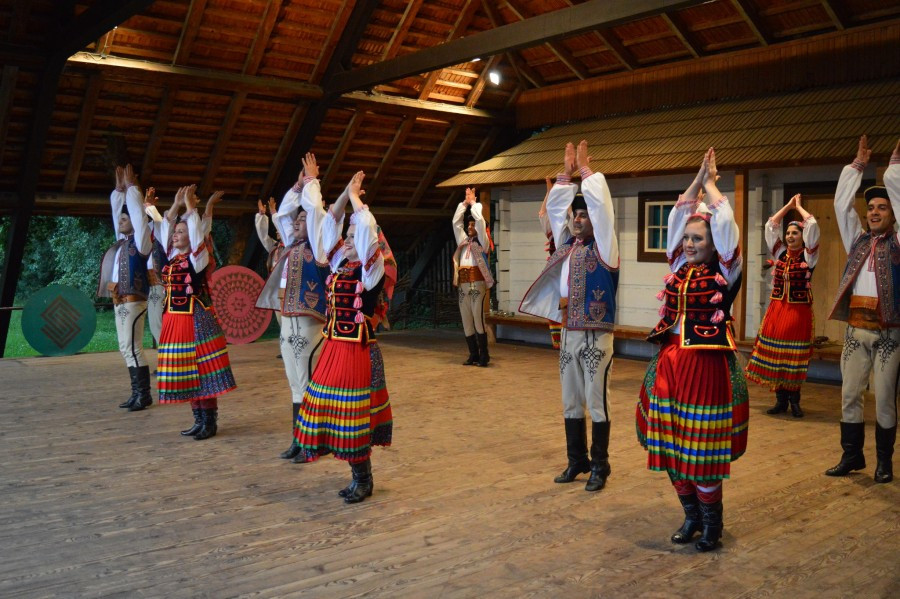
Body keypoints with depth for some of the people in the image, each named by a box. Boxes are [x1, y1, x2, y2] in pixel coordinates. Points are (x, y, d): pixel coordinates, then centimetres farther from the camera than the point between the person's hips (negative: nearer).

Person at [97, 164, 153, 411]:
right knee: (126, 349, 10)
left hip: (133, 301, -9)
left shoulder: (140, 241, -6)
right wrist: (119, 188, 19)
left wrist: (132, 187, -3)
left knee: (133, 348, -9)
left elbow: (138, 213, -11)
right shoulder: (122, 240, 15)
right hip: (120, 301, 9)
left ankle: (144, 394, -4)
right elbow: (117, 210, 22)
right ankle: (137, 393, 15)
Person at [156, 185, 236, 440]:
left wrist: (191, 206, -7)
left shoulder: (198, 257, -6)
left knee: (203, 371, -4)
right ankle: (199, 420, 20)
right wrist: (176, 204, 11)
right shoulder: (173, 257, 13)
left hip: (196, 320, -8)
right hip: (175, 320, 8)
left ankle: (210, 422, 3)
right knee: (186, 372, 11)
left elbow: (197, 230, -17)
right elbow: (166, 227, 15)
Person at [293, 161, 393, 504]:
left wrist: (354, 196, -13)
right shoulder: (339, 264, 7)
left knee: (353, 414, -1)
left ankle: (363, 480, 15)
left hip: (358, 348, -7)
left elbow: (368, 229, -25)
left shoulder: (371, 269, -10)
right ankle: (359, 476, 24)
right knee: (334, 411, 11)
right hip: (333, 346, 7)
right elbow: (323, 219, 12)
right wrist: (311, 182, 17)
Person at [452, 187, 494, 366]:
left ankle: (483, 355, -6)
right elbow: (456, 221, 18)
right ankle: (473, 354, 9)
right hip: (463, 284, 6)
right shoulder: (463, 241, 19)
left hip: (477, 283, -6)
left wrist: (473, 202, 6)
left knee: (478, 319, -11)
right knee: (466, 321, 4)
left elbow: (480, 220, -5)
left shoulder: (482, 241, 5)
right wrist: (464, 202, 16)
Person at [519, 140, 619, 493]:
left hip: (596, 336, -6)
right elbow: (554, 208, 15)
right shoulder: (568, 245, 10)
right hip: (568, 334, 6)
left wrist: (586, 169, -4)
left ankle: (599, 467, 9)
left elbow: (601, 206, -14)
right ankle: (577, 462, 23)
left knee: (596, 403, -1)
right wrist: (566, 172, 12)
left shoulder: (604, 248, -5)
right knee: (571, 403, 12)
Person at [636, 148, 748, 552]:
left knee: (702, 447, -2)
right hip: (669, 363, 6)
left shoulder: (725, 273, -3)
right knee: (671, 444, 9)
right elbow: (678, 217, 11)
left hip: (707, 365, -6)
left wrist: (711, 182, 4)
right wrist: (697, 179, 13)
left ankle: (712, 523, 16)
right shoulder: (679, 269, 11)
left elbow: (725, 223, -9)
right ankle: (691, 517, 26)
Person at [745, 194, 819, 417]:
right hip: (777, 308, 4)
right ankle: (781, 400, 12)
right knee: (775, 352, 3)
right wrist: (789, 205, 12)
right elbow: (771, 225, 9)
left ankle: (794, 400, 10)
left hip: (799, 310, -4)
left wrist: (799, 207, 3)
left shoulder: (808, 255, -1)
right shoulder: (780, 253, 9)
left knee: (794, 354, 0)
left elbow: (812, 225, -10)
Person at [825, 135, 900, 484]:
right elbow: (842, 203, 12)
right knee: (850, 396, 5)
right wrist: (858, 164, 14)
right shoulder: (857, 240, 14)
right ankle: (852, 456, 16)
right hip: (856, 330, 4)